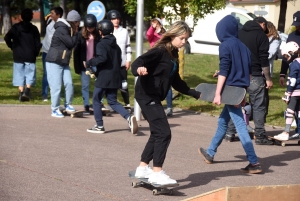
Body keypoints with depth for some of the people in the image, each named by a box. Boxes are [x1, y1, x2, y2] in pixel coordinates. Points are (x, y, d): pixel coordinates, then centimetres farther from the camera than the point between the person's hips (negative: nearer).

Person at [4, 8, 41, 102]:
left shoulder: (15, 27, 0)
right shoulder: (34, 28, -1)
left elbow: (7, 38, -7)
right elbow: (38, 43, -2)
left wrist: (12, 47, 7)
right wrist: (35, 53, 11)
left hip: (18, 56, 1)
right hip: (30, 57, -1)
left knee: (20, 76, 8)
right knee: (30, 75, 4)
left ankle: (21, 93, 4)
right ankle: (27, 90, -16)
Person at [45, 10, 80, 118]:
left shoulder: (68, 29, 11)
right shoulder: (61, 30, -19)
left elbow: (72, 44, 12)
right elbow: (72, 43, -19)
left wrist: (75, 33, 2)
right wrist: (75, 33, -8)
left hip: (64, 63, 8)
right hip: (54, 62, -8)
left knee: (69, 83, -5)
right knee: (56, 86, -6)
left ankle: (68, 105, 11)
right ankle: (55, 110, 4)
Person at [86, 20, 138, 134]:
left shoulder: (101, 45, -11)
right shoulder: (115, 46, 14)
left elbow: (102, 58, -26)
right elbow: (119, 61, 18)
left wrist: (90, 63, -14)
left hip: (103, 78, -7)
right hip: (115, 78, 7)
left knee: (96, 100, 7)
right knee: (113, 101, 12)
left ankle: (99, 126, 6)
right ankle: (129, 117, -10)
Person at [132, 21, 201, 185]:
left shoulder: (174, 55, 14)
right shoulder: (160, 51, -13)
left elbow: (176, 82, 23)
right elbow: (137, 63, -24)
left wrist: (196, 94, 23)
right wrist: (139, 69, -47)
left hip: (154, 97, 10)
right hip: (147, 95, -10)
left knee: (157, 134, 16)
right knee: (164, 133, -12)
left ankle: (143, 168, 27)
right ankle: (157, 173, -8)